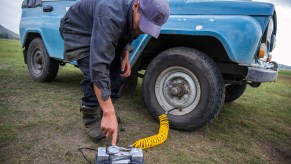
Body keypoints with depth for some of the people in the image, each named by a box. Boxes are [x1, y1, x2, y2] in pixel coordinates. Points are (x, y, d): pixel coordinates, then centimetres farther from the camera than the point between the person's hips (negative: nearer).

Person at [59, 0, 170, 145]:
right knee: (94, 74, -24)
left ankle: (103, 112, 16)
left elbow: (126, 36, 5)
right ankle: (91, 121, -2)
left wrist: (125, 57, -14)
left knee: (115, 70, -2)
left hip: (100, 31, 7)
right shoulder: (111, 17, -43)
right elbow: (98, 66, -49)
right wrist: (109, 113, -50)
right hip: (77, 30, -7)